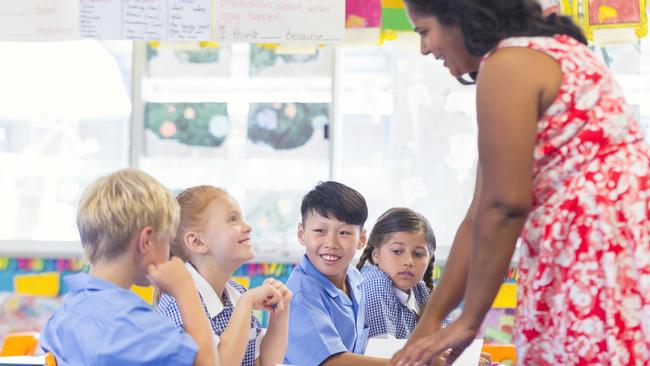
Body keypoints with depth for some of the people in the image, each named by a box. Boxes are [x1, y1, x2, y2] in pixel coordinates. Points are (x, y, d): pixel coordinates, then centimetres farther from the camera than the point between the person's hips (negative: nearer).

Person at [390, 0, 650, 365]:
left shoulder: (507, 65, -10)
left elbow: (504, 206, -15)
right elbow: (483, 215, 17)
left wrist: (468, 321, -7)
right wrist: (430, 320, 15)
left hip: (603, 250, -9)